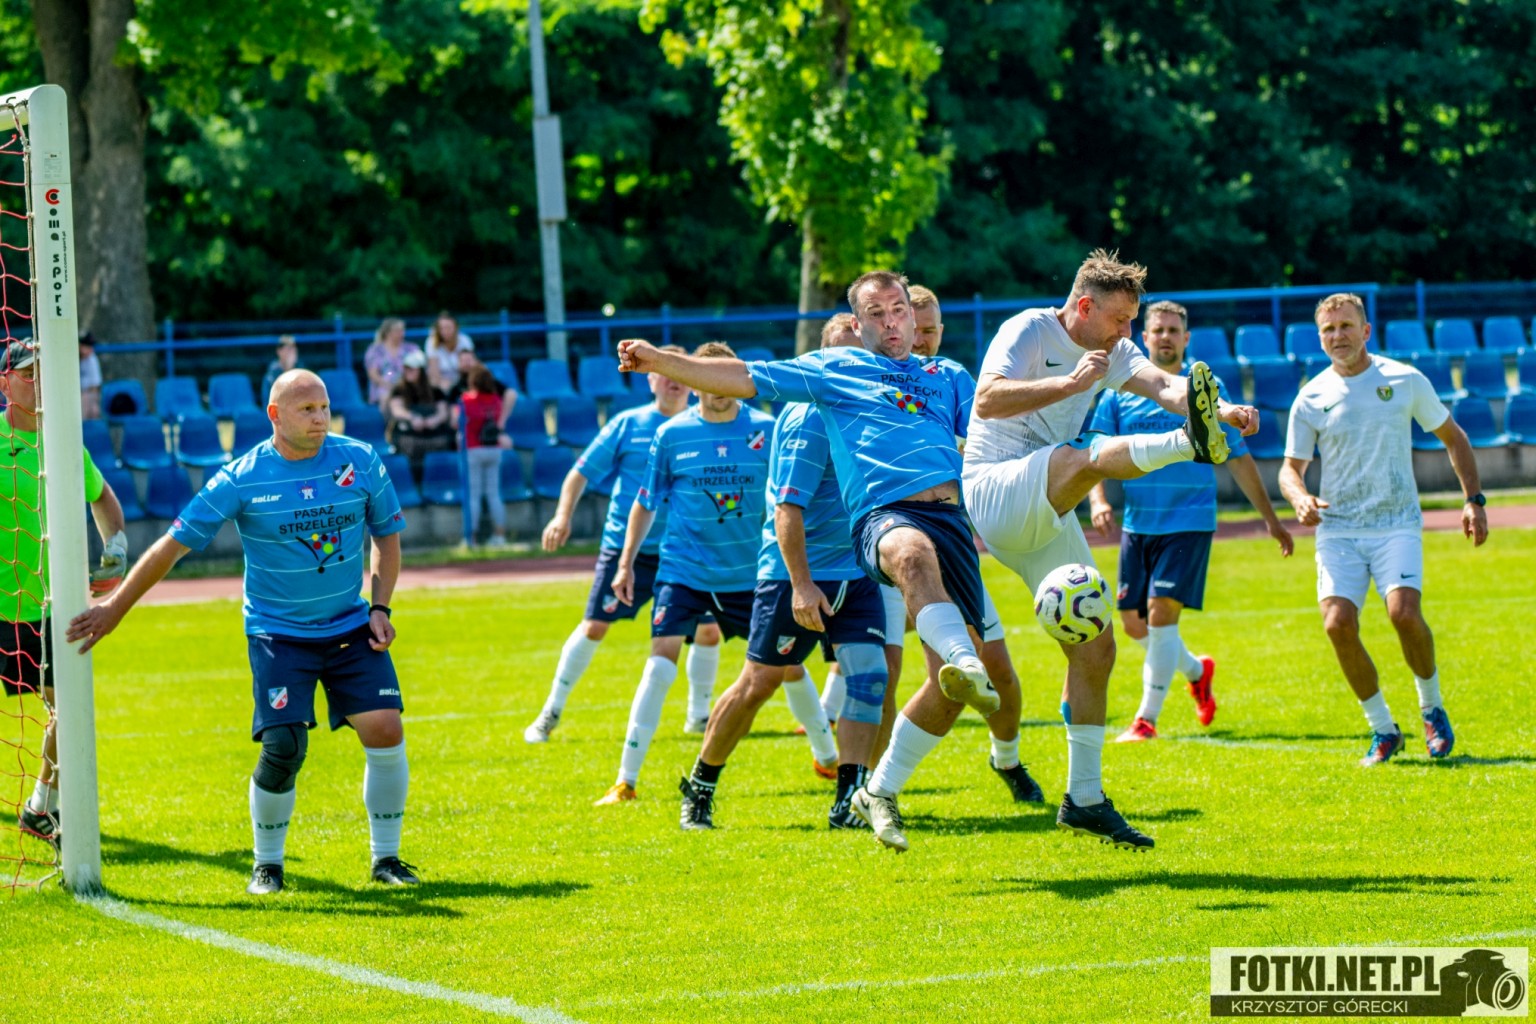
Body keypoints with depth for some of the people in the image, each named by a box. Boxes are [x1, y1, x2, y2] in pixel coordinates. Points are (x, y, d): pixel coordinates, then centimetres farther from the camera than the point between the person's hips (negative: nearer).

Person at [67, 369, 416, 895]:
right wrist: (114, 608, -5)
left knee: (385, 730, -10)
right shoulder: (241, 480, -11)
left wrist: (379, 606, -1)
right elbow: (172, 545, -6)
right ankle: (267, 864, 8)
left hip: (352, 628, 3)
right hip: (277, 631, -3)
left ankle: (386, 858, 7)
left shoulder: (361, 462, -3)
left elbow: (387, 534, 12)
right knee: (282, 748, -14)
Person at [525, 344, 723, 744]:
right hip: (625, 544, -2)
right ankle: (551, 712, 9)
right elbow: (582, 471, 3)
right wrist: (563, 515, -8)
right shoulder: (628, 424, 0)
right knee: (594, 625, -4)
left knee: (707, 629, -4)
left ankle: (699, 714, 17)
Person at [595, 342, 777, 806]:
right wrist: (626, 563, 4)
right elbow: (646, 501, 6)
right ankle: (626, 780, -10)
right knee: (660, 664, -14)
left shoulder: (766, 430, -3)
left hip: (750, 571, 1)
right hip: (684, 570, -1)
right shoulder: (672, 434, -4)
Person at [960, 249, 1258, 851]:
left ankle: (1084, 799, 10)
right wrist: (1070, 383, -29)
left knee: (1095, 649, 4)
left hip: (1046, 520, 8)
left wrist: (1221, 409, -25)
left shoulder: (1111, 351, 14)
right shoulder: (1028, 331, -6)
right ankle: (1190, 443, -66)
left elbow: (1162, 385, -5)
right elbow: (987, 401, -23)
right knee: (1089, 456, -35)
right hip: (993, 491, -8)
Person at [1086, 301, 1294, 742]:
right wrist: (1098, 500, -14)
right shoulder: (1121, 392, 6)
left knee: (1161, 612, -16)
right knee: (1134, 623, 6)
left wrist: (1271, 519, 9)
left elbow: (1239, 459, 7)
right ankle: (1197, 670, 35)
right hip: (1138, 524, 4)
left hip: (1188, 523, -4)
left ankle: (1147, 718, -10)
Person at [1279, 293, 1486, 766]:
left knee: (1404, 612, -24)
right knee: (1338, 624, -16)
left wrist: (1474, 500, 5)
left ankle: (1432, 708, 3)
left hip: (1397, 524, -2)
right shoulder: (1311, 399, 4)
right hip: (1338, 528, 2)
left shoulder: (1405, 381, 2)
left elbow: (1453, 437, 13)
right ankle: (1383, 730, 2)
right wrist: (1300, 498, -14)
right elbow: (1291, 466, 9)